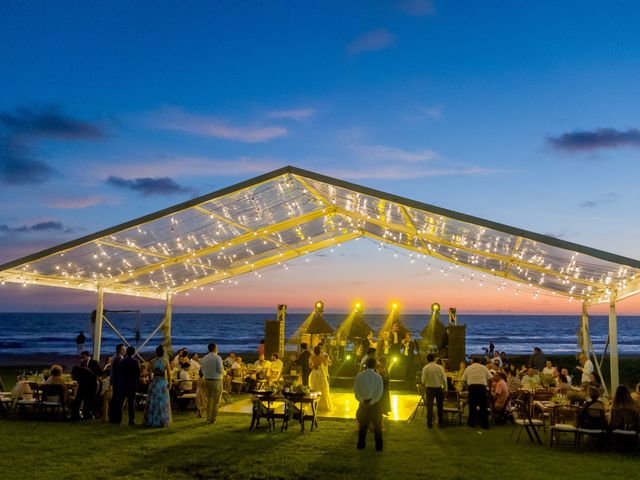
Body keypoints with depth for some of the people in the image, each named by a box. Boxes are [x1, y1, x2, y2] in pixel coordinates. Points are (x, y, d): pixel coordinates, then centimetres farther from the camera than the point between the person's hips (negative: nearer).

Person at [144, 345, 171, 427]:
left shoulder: (152, 361, -4)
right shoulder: (165, 361, -7)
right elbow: (169, 374, -5)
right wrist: (169, 383, 6)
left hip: (154, 381, 1)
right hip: (163, 382, -1)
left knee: (152, 402, 9)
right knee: (162, 402, 6)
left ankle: (150, 421, 13)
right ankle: (162, 421, 8)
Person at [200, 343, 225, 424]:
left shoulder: (204, 358, 4)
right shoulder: (217, 357, -13)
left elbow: (202, 369, 10)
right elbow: (221, 370, -16)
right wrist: (223, 372, 5)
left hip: (207, 381, 6)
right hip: (216, 381, -6)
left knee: (209, 400, 18)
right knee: (216, 401, 2)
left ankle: (208, 418, 23)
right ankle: (213, 419, 2)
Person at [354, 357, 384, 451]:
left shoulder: (359, 376, -4)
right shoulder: (378, 376, -8)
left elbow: (356, 390, -7)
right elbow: (380, 392, -12)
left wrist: (362, 400, -8)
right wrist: (372, 401, -10)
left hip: (363, 402, 2)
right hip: (375, 404, -1)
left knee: (363, 424, 15)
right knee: (377, 425, 10)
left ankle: (361, 444, 17)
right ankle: (379, 446, 11)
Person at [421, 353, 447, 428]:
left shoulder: (425, 368, -8)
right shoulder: (439, 367, -4)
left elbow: (424, 380, -10)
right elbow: (444, 379, -5)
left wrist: (424, 384, 11)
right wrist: (445, 388, 6)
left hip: (429, 388, -2)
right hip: (439, 388, 2)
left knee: (429, 406, 4)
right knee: (439, 406, 14)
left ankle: (429, 423, 2)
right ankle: (441, 422, 21)